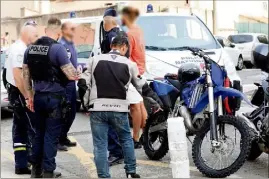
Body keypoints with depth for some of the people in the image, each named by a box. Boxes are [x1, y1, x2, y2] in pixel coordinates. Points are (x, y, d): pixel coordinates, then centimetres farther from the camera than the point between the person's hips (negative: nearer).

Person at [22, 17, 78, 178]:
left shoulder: (30, 48, 6)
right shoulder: (58, 48, -15)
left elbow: (26, 75, 12)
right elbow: (72, 75, -16)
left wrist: (30, 97, 20)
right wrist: (79, 74, 6)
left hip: (39, 97, 6)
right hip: (55, 98, -6)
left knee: (39, 133, 16)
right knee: (51, 135, 1)